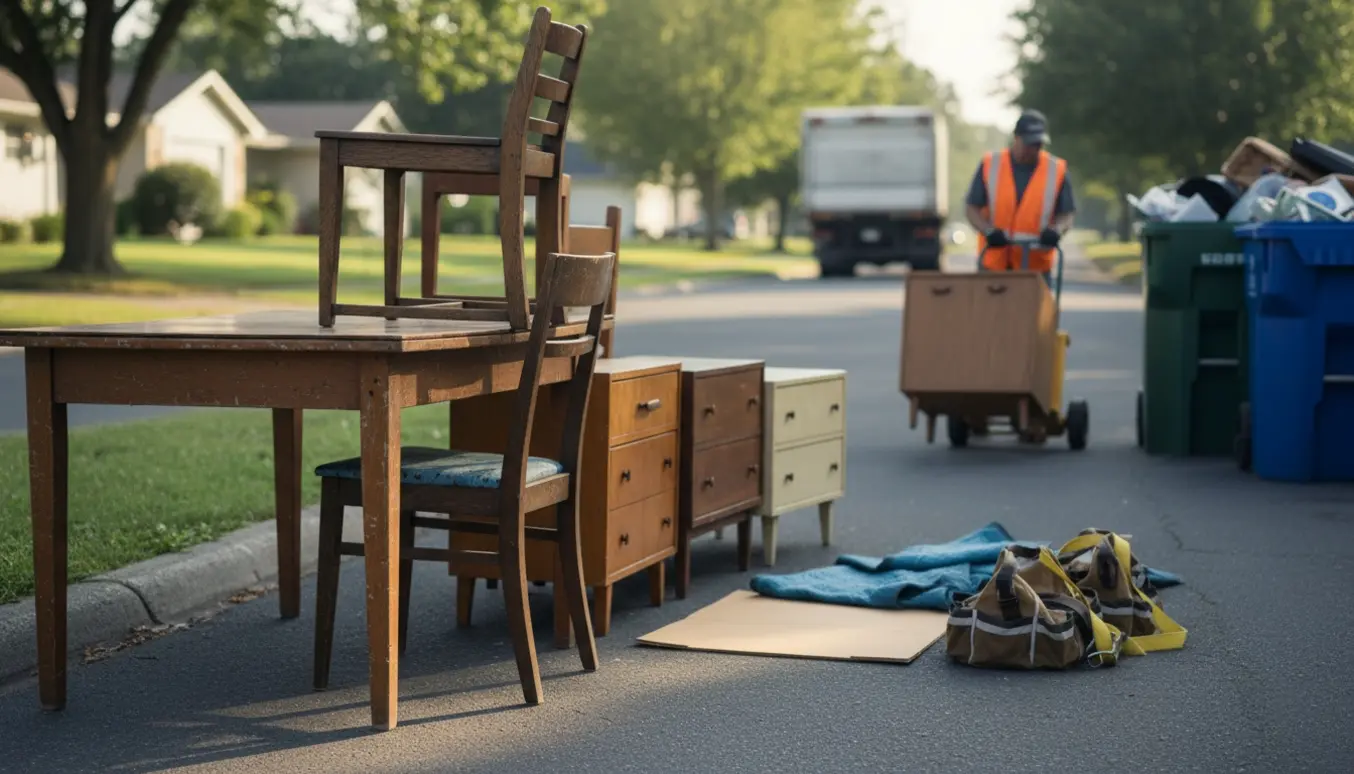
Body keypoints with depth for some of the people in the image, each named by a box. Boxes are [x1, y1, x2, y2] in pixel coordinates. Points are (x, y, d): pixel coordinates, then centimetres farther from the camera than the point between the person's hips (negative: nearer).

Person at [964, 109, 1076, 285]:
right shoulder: (990, 165, 1)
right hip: (993, 263, 0)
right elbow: (973, 210, 3)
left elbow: (1066, 215, 5)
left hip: (1036, 265, 0)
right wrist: (989, 231, -17)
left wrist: (1056, 230, -18)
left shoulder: (1057, 170, 2)